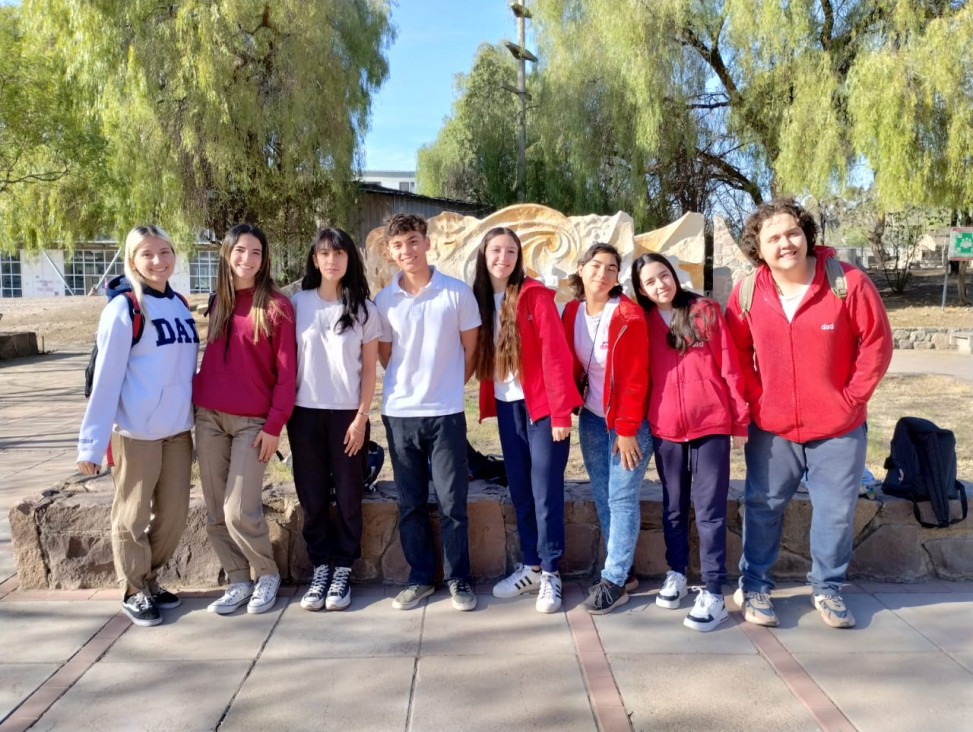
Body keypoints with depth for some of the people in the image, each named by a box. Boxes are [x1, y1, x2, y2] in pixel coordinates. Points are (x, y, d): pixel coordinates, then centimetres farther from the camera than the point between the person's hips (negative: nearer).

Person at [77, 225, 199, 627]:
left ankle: (150, 580, 32)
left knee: (174, 514, 13)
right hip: (135, 431, -6)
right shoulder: (124, 308, -12)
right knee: (132, 517, 9)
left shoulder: (180, 305, 8)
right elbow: (106, 378, -15)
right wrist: (92, 441, -16)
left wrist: (197, 417, 13)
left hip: (178, 429, 6)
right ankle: (135, 591, 26)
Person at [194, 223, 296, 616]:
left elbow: (286, 370, -7)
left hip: (252, 421, -5)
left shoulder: (276, 305, -5)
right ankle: (238, 580, 23)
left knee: (240, 511, -8)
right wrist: (197, 398, 7)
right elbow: (211, 360, 17)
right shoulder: (218, 303, 12)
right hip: (209, 417, 5)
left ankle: (267, 574, 17)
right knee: (216, 512, 7)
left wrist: (274, 424, -11)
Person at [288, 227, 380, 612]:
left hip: (348, 413, -1)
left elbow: (369, 368, 0)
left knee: (347, 495, 4)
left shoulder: (364, 308, 0)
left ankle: (342, 571, 18)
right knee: (312, 496, 6)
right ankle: (319, 569, 20)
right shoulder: (298, 303, 3)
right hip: (305, 412, 1)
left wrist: (361, 417, -6)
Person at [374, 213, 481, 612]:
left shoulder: (458, 292, -3)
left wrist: (446, 387, 8)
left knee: (452, 503, 4)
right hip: (399, 413, 2)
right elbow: (385, 354, 13)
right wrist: (408, 385, 9)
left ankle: (458, 579, 19)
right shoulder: (384, 299, 2)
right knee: (410, 504, 10)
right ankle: (420, 578, 25)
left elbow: (470, 350, 5)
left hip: (446, 413, -2)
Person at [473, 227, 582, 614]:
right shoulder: (481, 299, 8)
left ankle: (550, 573, 13)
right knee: (519, 489, 12)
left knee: (545, 491, 0)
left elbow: (555, 354, -13)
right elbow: (480, 355, 12)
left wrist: (561, 412, -16)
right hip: (506, 406, 5)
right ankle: (530, 566, 25)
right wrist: (487, 400, 2)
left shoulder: (536, 295, -8)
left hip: (541, 405, -5)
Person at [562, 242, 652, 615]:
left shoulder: (629, 315, -16)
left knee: (622, 498, -2)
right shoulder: (572, 312, 2)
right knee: (602, 497, 10)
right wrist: (574, 408, 3)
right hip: (592, 417, 6)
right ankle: (622, 568, 25)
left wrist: (627, 429, -17)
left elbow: (635, 377, -16)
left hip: (628, 419, -6)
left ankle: (615, 581, 7)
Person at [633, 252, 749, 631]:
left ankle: (713, 593, 6)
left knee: (709, 508, -1)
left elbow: (729, 367, -1)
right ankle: (676, 574, 31)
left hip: (711, 424, -3)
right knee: (674, 506, 15)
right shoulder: (643, 323, 6)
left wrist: (740, 420, -3)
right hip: (665, 428, 3)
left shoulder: (705, 311, -1)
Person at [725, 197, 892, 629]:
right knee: (762, 507, 9)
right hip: (771, 428, 1)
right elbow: (737, 353, 4)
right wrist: (754, 398, -2)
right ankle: (754, 586, 25)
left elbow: (877, 344, -6)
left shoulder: (849, 282, -13)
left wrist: (851, 397, -8)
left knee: (836, 511, 10)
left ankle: (827, 589, 30)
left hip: (838, 429, 0)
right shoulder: (747, 293, -7)